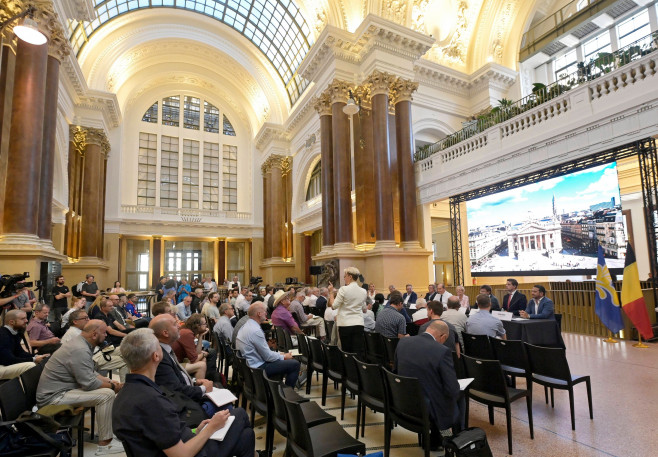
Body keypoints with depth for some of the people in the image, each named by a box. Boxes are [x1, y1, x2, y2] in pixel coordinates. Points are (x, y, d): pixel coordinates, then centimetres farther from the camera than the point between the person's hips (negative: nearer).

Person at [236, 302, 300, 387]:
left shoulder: (246, 325, 5)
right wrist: (284, 356, -3)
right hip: (258, 368, -10)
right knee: (295, 364, -10)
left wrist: (280, 354, 11)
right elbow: (268, 356, -19)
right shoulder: (256, 331, -25)